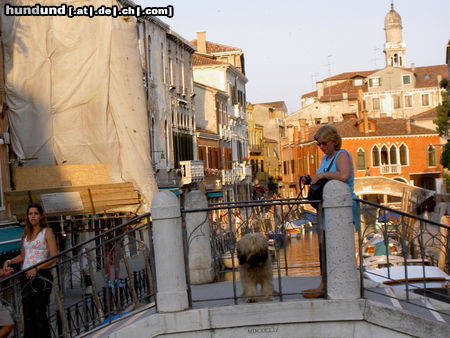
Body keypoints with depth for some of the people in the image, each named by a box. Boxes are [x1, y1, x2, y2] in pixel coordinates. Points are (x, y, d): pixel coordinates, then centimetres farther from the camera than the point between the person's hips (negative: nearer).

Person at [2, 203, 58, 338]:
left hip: (41, 275, -6)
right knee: (27, 313, 5)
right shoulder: (26, 234, 16)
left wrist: (37, 268, -18)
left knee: (39, 313, -7)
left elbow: (54, 257, -8)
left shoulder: (47, 232, -2)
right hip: (27, 276, 6)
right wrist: (9, 261, 7)